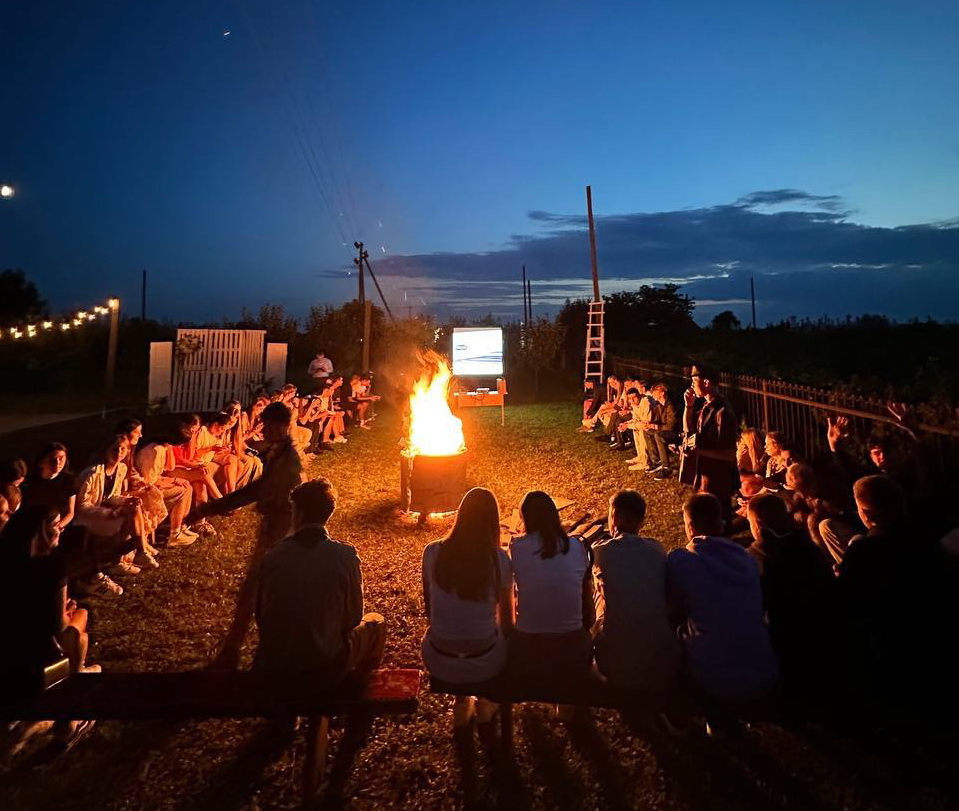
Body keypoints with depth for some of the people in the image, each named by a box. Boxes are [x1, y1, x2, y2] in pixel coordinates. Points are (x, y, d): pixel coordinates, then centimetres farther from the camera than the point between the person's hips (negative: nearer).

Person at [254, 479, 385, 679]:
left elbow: (261, 618, 2)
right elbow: (353, 618, -5)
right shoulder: (346, 556, -16)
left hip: (273, 665, 4)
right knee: (376, 622, 21)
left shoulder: (272, 557, -9)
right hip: (324, 666, -4)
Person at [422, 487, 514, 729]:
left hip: (439, 663, 1)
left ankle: (462, 703, 41)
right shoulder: (499, 559, -13)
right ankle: (485, 703, 43)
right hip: (484, 665, -1)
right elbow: (507, 623, -2)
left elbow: (429, 609, 6)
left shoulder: (432, 552, -9)